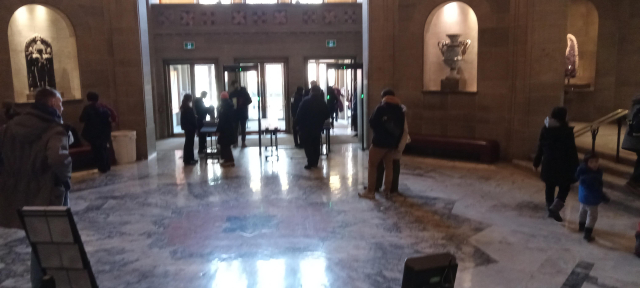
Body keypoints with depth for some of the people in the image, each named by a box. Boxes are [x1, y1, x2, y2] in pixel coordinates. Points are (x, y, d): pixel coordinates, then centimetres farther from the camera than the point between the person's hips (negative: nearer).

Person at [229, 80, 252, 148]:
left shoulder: (244, 91, 3)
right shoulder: (232, 93, 7)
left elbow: (250, 101, -3)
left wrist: (242, 104, -15)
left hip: (243, 113, -1)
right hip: (235, 113, 1)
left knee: (243, 128, 3)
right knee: (235, 128, -2)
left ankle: (243, 142, 9)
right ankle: (235, 142, 2)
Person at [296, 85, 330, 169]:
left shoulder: (305, 101, -10)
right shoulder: (322, 102, 1)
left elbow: (299, 115, -13)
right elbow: (327, 115, 5)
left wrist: (299, 124, -1)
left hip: (306, 128, -4)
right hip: (318, 128, 4)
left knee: (308, 146, 1)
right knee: (316, 145, 13)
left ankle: (310, 163, -5)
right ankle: (315, 162, 14)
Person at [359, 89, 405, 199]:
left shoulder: (381, 108, -8)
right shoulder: (400, 110, 8)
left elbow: (372, 123, -7)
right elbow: (402, 129, 7)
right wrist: (397, 143, 12)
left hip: (380, 141, -6)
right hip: (392, 143, 6)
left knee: (372, 166, 2)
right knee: (388, 166, 13)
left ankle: (370, 191, 1)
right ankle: (387, 190, 16)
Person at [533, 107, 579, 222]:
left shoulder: (545, 129, 0)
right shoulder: (567, 131, -14)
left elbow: (540, 147, 6)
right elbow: (572, 150, -12)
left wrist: (537, 162, 15)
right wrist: (576, 166, -5)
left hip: (548, 163, 4)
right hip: (563, 164, -4)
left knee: (549, 187, 15)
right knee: (564, 187, 10)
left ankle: (550, 209, 25)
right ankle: (555, 207, -6)